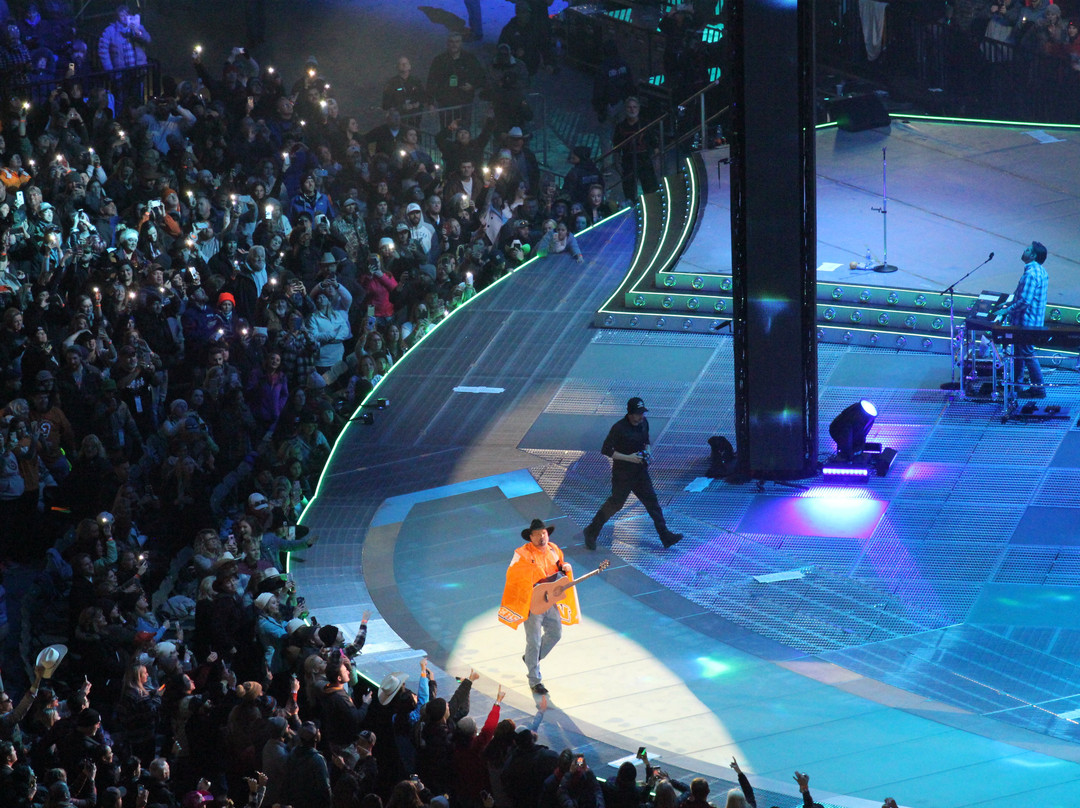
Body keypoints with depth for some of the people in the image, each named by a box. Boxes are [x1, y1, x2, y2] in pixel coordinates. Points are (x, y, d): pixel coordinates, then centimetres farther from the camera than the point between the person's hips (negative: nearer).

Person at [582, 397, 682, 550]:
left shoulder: (644, 423, 1)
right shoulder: (619, 428, -21)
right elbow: (606, 450, -19)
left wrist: (646, 452, -1)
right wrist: (628, 458, -23)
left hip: (640, 470, 6)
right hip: (622, 473, -6)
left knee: (651, 500, 2)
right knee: (615, 504, 4)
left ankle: (665, 536, 3)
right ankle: (591, 531, 21)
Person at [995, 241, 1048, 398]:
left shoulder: (1030, 274, -25)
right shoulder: (1040, 270, 8)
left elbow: (1025, 301, -29)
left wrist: (1007, 310, -18)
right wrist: (1011, 304, 20)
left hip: (1027, 322, -10)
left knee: (1027, 353, -2)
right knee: (1019, 351, 20)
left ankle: (1038, 389, 3)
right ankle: (1017, 384, 31)